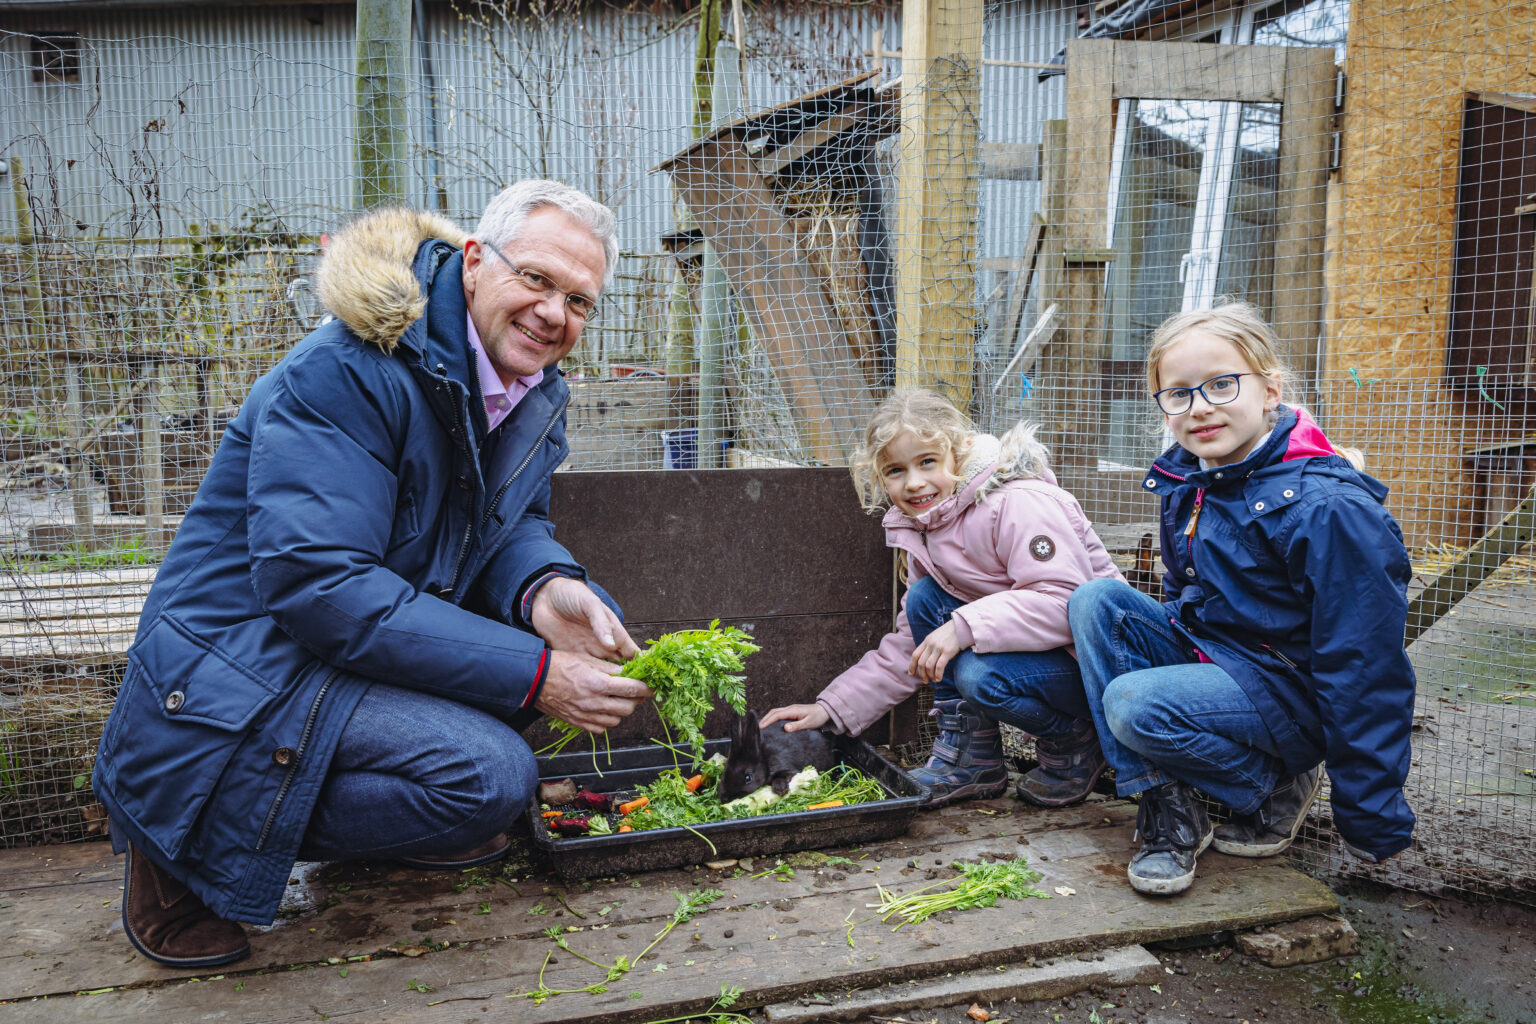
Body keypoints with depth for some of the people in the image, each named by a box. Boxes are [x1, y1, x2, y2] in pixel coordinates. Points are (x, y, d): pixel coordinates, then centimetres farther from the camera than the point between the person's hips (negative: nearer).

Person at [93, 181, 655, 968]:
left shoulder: (536, 394, 3)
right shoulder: (343, 372, -24)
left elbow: (514, 527, 9)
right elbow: (315, 583, -30)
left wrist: (547, 590, -18)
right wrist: (533, 674, -32)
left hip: (371, 641, 9)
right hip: (237, 676, -8)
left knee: (588, 625, -3)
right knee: (490, 773, -25)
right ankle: (187, 849, -5)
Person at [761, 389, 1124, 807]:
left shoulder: (1019, 504, -21)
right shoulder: (925, 532, 4)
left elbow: (1061, 601, -32)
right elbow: (909, 647, 8)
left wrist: (964, 626, -39)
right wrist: (832, 707, 0)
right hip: (1024, 645, 8)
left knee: (979, 675, -32)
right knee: (925, 598, -7)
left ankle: (1075, 744, 0)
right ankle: (971, 760, -1)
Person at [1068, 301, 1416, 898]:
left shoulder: (1327, 507, -23)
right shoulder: (1185, 480, 0)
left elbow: (1363, 667, -20)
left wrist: (1370, 816, -16)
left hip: (1288, 688, -8)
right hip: (1201, 648, 8)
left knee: (1134, 706, -29)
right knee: (1095, 600, -12)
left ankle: (1277, 787, 0)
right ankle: (1165, 805, -11)